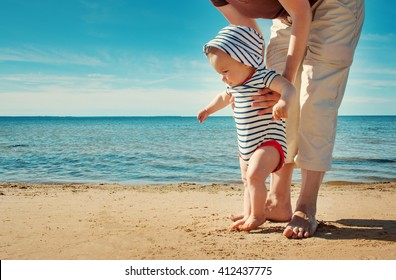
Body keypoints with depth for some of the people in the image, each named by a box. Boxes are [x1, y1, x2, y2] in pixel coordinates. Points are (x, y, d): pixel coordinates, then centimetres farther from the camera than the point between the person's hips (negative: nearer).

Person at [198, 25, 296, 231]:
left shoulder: (264, 77, -18)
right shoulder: (234, 86, 9)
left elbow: (288, 87, -35)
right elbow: (224, 97, 32)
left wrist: (283, 102, -56)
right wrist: (209, 109, 46)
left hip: (269, 142, -9)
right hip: (246, 145, 10)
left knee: (254, 175, -25)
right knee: (247, 182, 14)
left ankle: (258, 215, -10)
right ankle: (248, 216, 23)